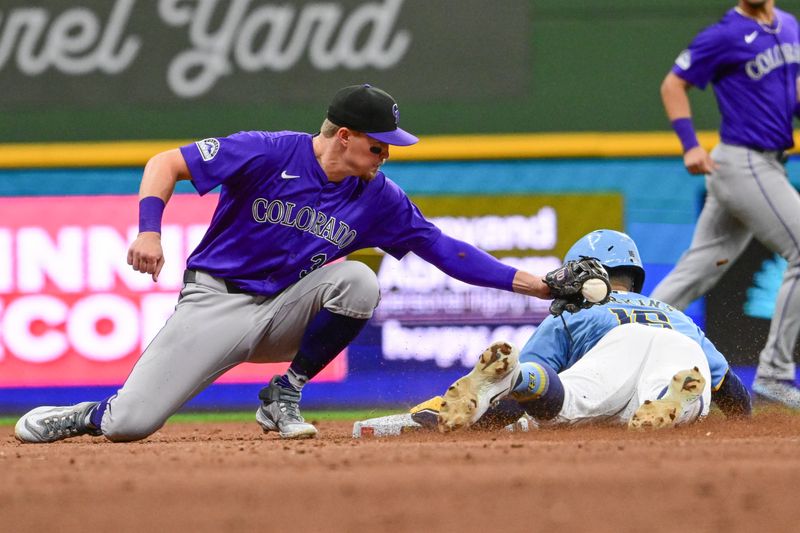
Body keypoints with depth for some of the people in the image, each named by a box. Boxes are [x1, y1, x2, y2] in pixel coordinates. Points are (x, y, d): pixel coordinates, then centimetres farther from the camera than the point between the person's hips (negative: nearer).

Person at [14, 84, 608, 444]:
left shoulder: (378, 197, -3)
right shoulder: (268, 154, -15)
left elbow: (446, 250, 0)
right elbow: (166, 164, -13)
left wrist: (542, 285, -7)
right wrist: (149, 229, -30)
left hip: (285, 312, 4)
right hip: (216, 304, -4)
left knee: (358, 281, -26)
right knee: (128, 424, -19)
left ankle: (284, 395, -7)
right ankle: (86, 415, 22)